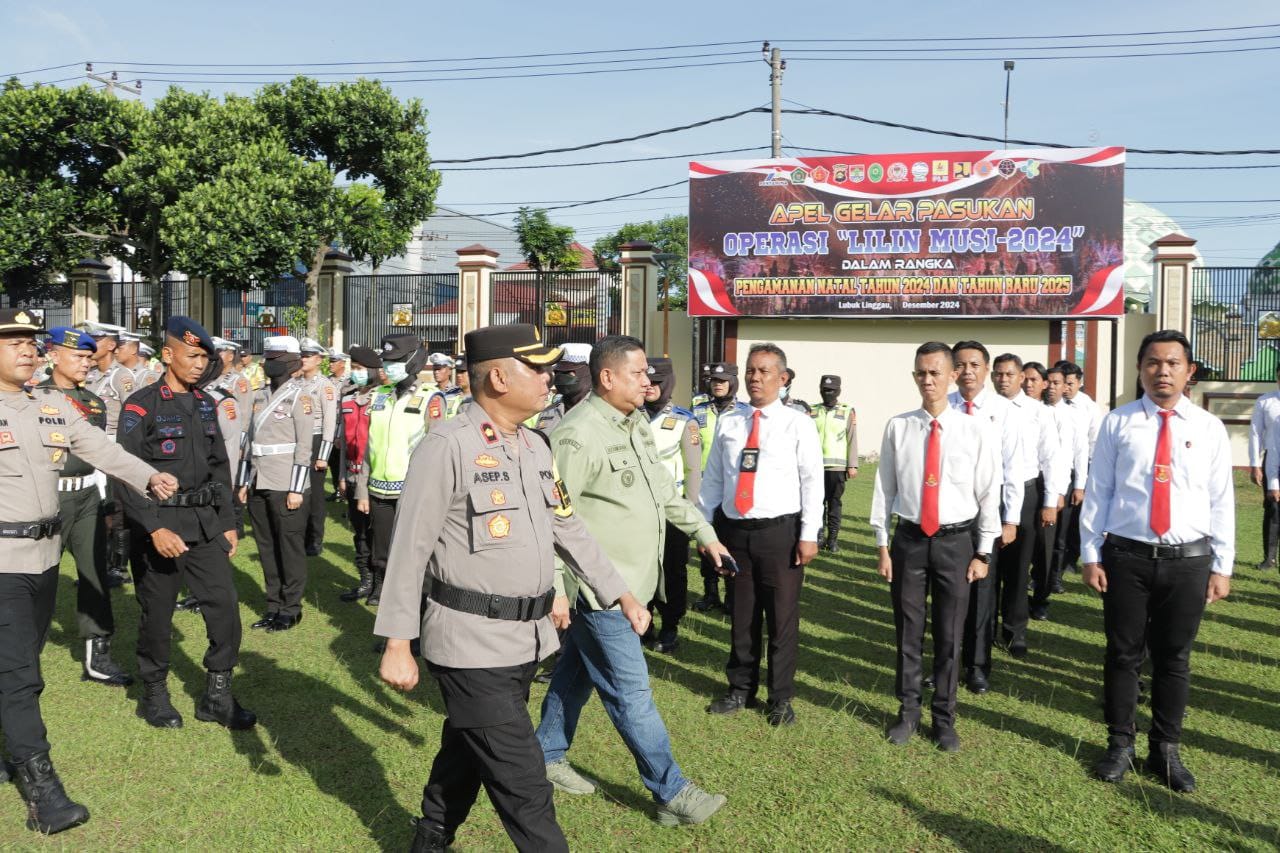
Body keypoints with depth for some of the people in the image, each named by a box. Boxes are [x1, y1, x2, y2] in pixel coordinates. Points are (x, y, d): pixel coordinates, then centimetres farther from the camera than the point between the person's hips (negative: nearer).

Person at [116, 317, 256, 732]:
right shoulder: (141, 406, -8)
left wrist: (228, 523, 12)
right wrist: (155, 529, -20)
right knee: (157, 614, 7)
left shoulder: (206, 404, 10)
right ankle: (153, 695, 26)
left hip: (206, 523, 5)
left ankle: (216, 696, 15)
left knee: (224, 605, 1)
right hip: (159, 523, -5)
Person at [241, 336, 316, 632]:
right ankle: (274, 605, 22)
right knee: (267, 548, 12)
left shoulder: (300, 396, -7)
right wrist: (244, 482, 14)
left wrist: (296, 489, -16)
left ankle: (291, 608, 12)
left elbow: (304, 446, -12)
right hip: (260, 485, 7)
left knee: (290, 548, 2)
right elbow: (253, 441, 18)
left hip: (285, 487, -7)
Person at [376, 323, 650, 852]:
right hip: (472, 644, -8)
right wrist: (397, 645, -14)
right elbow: (410, 548, -14)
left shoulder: (535, 446, 9)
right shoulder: (446, 447, -15)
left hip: (528, 638, 8)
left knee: (468, 753, 23)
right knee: (522, 784, -1)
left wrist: (619, 593, 14)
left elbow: (567, 527, 17)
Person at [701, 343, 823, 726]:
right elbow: (712, 478, 11)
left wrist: (809, 534, -10)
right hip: (734, 530, 3)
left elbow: (812, 480, -5)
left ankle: (781, 698, 20)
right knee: (741, 615, 13)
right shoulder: (728, 423, 8)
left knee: (782, 616, 5)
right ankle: (741, 689, 29)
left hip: (780, 531, -3)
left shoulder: (798, 424, -2)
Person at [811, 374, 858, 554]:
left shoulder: (848, 411, 4)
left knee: (834, 503, 2)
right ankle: (819, 536, 12)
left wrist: (853, 465, -3)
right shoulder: (812, 411, 9)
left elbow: (852, 440, 1)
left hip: (837, 465, -2)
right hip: (816, 464, 2)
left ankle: (833, 538, 8)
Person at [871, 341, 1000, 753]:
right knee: (907, 631, 11)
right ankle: (907, 711, 29)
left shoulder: (977, 430, -6)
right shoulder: (898, 427, -3)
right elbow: (884, 487, 2)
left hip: (957, 540, -1)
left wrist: (983, 552, -1)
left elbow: (989, 493, -2)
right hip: (909, 538, 1)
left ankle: (944, 719, 27)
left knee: (950, 636, 10)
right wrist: (882, 544, 2)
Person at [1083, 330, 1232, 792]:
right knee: (1123, 654, 9)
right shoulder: (1118, 423, -1)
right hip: (1126, 556, -1)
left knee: (1174, 659, 12)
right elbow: (1098, 493, 1)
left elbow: (1221, 500, 4)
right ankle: (1120, 745, 26)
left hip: (1188, 560, 1)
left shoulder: (1209, 429, 2)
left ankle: (1165, 750, 29)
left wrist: (1222, 566, 3)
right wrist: (1091, 555, -1)